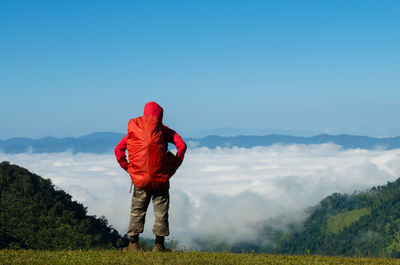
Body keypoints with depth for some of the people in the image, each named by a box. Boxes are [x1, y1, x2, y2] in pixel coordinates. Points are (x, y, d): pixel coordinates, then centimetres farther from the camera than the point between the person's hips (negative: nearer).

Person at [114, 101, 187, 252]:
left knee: (137, 211, 11)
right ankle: (159, 245, 2)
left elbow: (118, 149, 7)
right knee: (161, 211, 5)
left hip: (140, 179, 2)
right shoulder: (162, 129, 4)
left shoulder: (133, 130, 11)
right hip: (160, 177, -2)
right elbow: (181, 145, -5)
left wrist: (127, 168, 11)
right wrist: (174, 167, 2)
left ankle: (133, 243, 7)